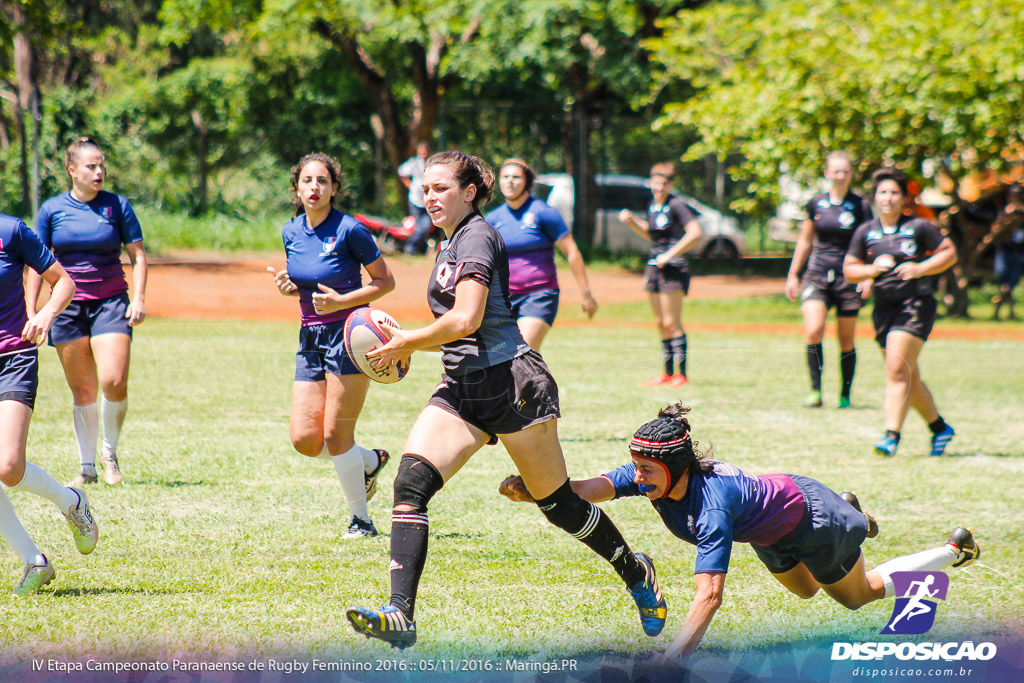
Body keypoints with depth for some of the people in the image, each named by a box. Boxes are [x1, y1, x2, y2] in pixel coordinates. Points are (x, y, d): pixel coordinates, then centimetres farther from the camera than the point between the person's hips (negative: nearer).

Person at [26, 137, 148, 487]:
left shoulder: (117, 205, 2)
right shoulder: (52, 209, 3)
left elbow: (138, 255, 5)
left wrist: (139, 297, -7)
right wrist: (30, 310, 3)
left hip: (110, 301, -1)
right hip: (67, 306, 1)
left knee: (113, 382, -16)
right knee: (82, 391, 2)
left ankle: (110, 454, 7)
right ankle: (87, 468, 13)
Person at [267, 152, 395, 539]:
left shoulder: (349, 230, -11)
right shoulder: (291, 233, 8)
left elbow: (385, 281, -6)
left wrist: (341, 301, -18)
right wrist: (289, 287, -1)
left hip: (348, 335, -6)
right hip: (311, 340, 6)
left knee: (336, 434, -7)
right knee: (304, 439, -2)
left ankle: (361, 519, 9)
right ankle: (369, 461, 26)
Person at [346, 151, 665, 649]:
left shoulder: (476, 236, -11)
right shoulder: (450, 244, 18)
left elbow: (465, 319, -21)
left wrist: (406, 343, -10)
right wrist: (406, 344, 15)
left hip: (511, 383, -9)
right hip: (462, 388, 9)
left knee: (558, 505, 4)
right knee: (410, 486, -13)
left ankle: (636, 573, 29)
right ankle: (400, 614, -21)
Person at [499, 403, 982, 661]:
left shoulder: (712, 506, -47)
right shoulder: (650, 476, -28)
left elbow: (709, 594, -55)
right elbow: (593, 488, -43)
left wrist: (672, 658, -64)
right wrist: (533, 492, -60)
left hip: (807, 513, -6)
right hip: (770, 530, 7)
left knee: (859, 595, 21)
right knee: (805, 590, 35)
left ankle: (954, 550, 38)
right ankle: (848, 511, 56)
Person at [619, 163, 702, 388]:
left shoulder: (676, 205, -11)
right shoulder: (652, 206, 13)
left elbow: (695, 233, -20)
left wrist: (669, 255, -18)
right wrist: (631, 221, 12)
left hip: (673, 268, -8)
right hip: (654, 267, 8)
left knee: (671, 324, -10)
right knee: (661, 324, 10)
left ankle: (681, 374, -7)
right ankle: (667, 373, 15)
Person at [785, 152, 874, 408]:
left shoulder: (861, 206, -1)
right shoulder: (816, 204, 6)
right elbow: (805, 241, 17)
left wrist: (869, 277, -13)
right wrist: (792, 274, 17)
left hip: (848, 278, -1)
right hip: (817, 276, 1)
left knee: (846, 341, 4)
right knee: (813, 332, -18)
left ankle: (845, 395, 17)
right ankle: (815, 390, -10)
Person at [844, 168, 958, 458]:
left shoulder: (919, 227, -3)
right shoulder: (865, 232, 8)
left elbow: (949, 253, 3)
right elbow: (849, 270, 11)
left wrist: (920, 268, -11)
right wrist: (872, 269, -8)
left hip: (916, 303, -5)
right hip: (883, 308, 5)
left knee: (897, 367, -19)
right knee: (909, 378, 12)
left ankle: (892, 435, -22)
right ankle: (940, 428, 29)